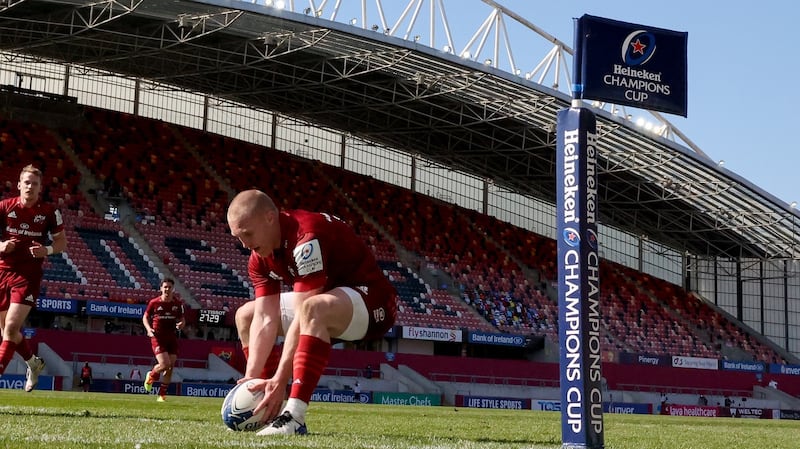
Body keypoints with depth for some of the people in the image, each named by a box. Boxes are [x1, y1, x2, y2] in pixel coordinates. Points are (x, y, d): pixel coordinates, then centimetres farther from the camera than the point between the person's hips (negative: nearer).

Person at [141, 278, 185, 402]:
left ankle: (162, 395, 14)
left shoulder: (178, 303, 4)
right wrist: (149, 329, -10)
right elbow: (145, 317, 8)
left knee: (170, 367, 1)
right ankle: (151, 375, 16)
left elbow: (181, 320, 13)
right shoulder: (154, 302, -3)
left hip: (172, 338, 4)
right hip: (158, 337, -4)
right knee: (164, 364, -18)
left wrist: (181, 324, -10)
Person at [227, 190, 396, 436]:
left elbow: (302, 317, -34)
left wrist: (280, 380, -35)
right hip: (328, 300, 9)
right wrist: (250, 378, -20)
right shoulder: (260, 258, -3)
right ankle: (272, 407, 6)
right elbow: (265, 319, -10)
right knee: (245, 316, 9)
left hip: (371, 300, -9)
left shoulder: (307, 236, -30)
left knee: (313, 309, -40)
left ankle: (294, 418, -38)